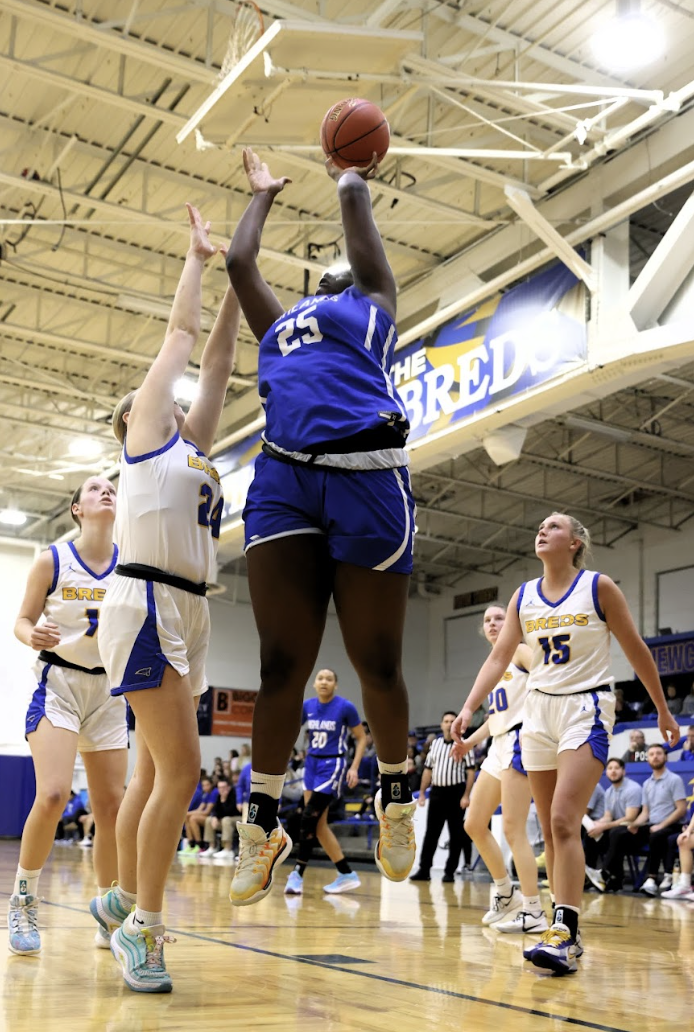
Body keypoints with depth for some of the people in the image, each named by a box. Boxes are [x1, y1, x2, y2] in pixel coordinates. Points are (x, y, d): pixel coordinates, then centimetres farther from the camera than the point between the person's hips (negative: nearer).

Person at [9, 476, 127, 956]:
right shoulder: (52, 561, -5)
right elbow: (23, 620, 0)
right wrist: (33, 636, -21)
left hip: (107, 690, 3)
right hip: (58, 683, -3)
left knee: (112, 806, 2)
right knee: (53, 795, -20)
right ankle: (24, 900, 2)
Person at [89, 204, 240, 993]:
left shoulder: (191, 444, 22)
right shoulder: (145, 429, 4)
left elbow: (216, 356, 22)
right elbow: (181, 330, 8)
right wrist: (197, 256, 19)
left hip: (185, 612, 8)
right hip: (145, 604, -8)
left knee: (155, 770, 12)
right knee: (180, 768, -12)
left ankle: (122, 900, 25)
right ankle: (141, 925, -4)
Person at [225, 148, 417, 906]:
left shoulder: (374, 303, 22)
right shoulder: (278, 325, 32)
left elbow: (354, 201, 26)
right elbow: (238, 261, 37)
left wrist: (351, 173, 46)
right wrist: (262, 193, 51)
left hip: (366, 474, -3)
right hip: (283, 479, 4)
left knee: (376, 661, 1)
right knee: (281, 663, -1)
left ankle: (396, 796, 23)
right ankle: (262, 825, 8)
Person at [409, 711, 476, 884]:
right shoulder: (435, 743, 12)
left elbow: (471, 771, -6)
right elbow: (428, 769, 17)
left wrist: (466, 795, -13)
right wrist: (422, 792, 12)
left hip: (455, 792, -4)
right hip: (436, 792, 4)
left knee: (456, 834, 2)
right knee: (431, 833, 4)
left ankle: (450, 871, 9)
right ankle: (424, 870, 7)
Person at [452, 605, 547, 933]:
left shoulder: (520, 652, -4)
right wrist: (471, 741, 20)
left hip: (519, 741, -9)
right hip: (498, 746, 9)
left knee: (513, 829, -12)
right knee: (474, 825, 11)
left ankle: (533, 912, -6)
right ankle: (505, 894, 25)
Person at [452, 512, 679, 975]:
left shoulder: (599, 588, -6)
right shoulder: (524, 597, 7)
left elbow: (636, 649, 0)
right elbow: (499, 657, 4)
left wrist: (663, 710, 5)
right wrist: (469, 708, -9)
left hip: (586, 709, -5)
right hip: (539, 709, 5)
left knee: (564, 820, -19)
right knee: (551, 830, 7)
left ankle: (564, 933, -20)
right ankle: (566, 932, 15)